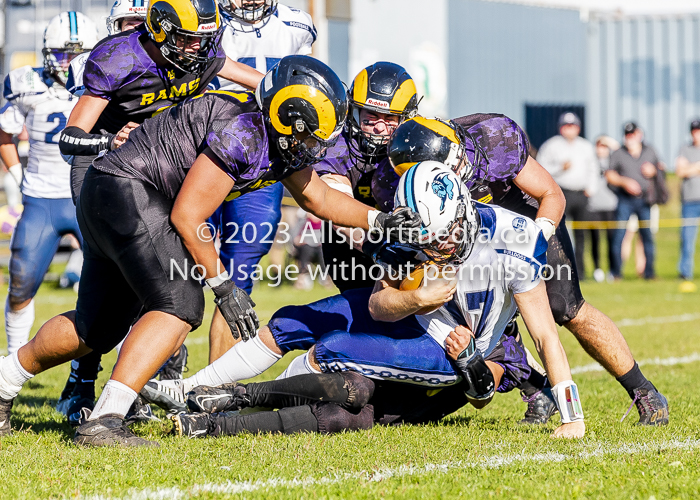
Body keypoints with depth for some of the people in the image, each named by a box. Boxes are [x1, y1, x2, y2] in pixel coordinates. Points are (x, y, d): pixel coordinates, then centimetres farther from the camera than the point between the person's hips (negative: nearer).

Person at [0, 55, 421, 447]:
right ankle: (104, 421, -25)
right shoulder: (243, 134, -23)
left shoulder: (285, 141, 6)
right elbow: (187, 218, -21)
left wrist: (378, 220, 13)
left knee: (97, 329, 16)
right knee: (180, 305, -19)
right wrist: (224, 287, -14)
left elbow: (316, 196, 23)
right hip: (126, 190, -10)